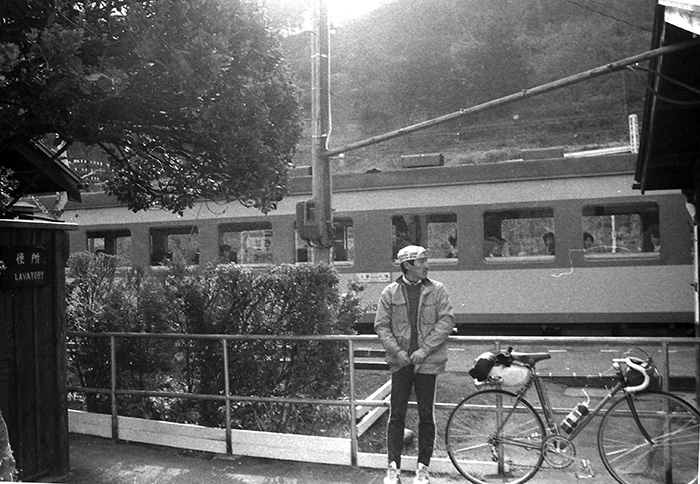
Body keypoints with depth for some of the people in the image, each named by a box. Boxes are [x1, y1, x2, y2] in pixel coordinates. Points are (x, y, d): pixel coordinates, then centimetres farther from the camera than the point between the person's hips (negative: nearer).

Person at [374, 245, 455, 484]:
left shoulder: (437, 290, 1)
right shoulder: (390, 292, 2)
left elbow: (447, 321, -6)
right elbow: (381, 325, 1)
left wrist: (425, 349, -13)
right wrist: (397, 350, -11)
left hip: (428, 360, 0)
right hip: (400, 361, 0)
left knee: (426, 415, 6)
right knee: (396, 415, 2)